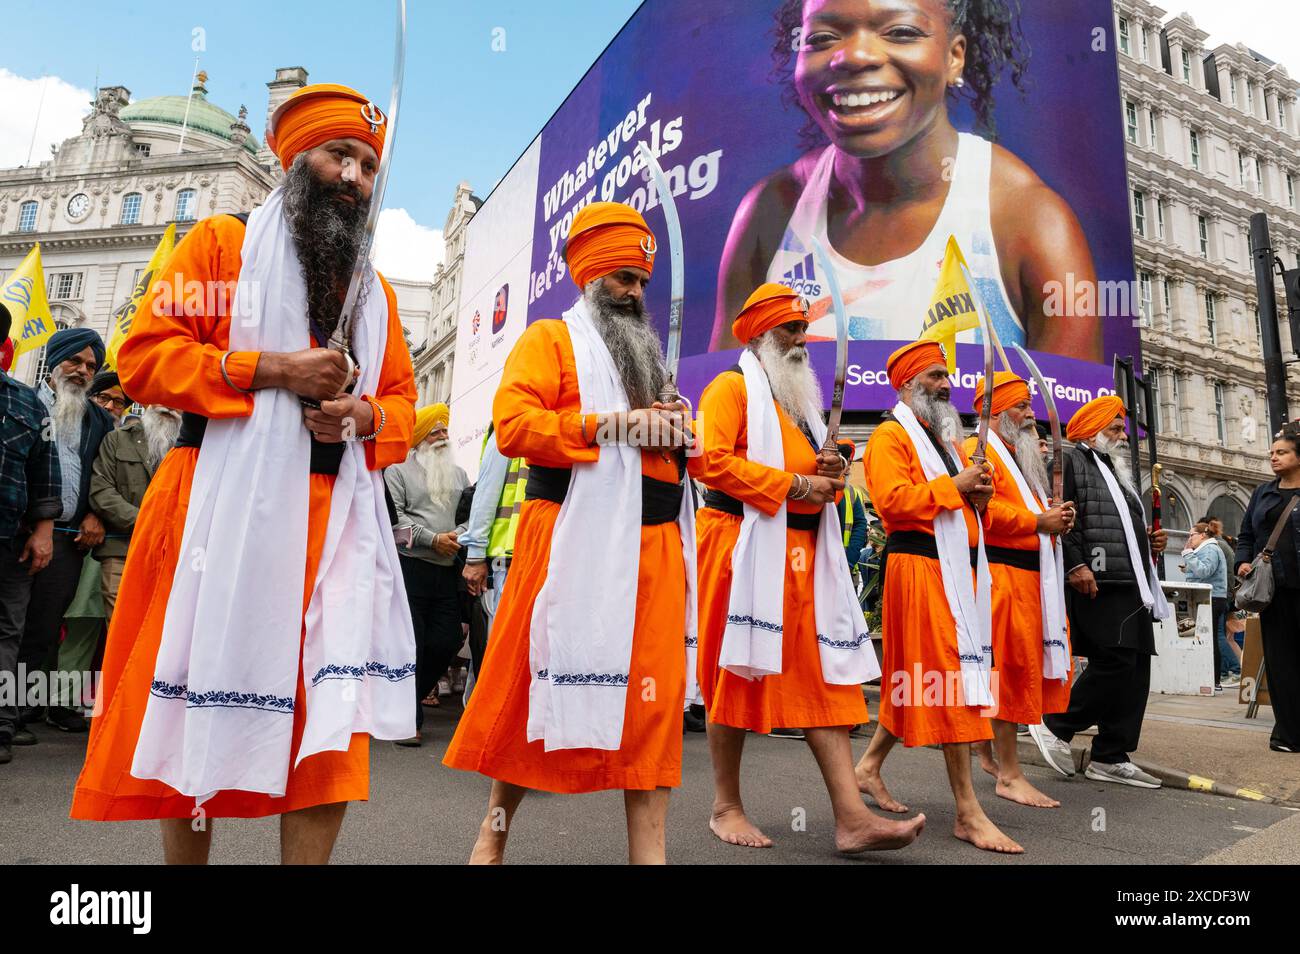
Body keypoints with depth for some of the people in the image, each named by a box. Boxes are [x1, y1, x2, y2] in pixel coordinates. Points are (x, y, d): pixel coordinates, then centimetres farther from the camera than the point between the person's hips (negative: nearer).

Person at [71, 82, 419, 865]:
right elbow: (144, 357, -2)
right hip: (225, 508, -3)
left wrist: (366, 415, -5)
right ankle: (186, 854, 23)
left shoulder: (376, 290, 19)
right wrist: (270, 368, -13)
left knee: (336, 711, -4)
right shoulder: (223, 243, 7)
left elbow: (404, 403, 18)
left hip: (337, 517, 4)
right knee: (204, 697, 4)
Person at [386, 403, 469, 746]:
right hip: (410, 568, -5)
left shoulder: (459, 475, 22)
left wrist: (462, 534, -6)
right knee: (411, 644, -5)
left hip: (447, 572, 5)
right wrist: (433, 539, -13)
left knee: (446, 643, 3)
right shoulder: (399, 470, 6)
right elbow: (394, 515, -6)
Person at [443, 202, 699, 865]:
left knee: (652, 691, 2)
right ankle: (496, 826, 24)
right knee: (541, 679, 2)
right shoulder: (549, 341, 4)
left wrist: (667, 425, 0)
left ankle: (648, 848, 11)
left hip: (654, 542, 6)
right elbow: (513, 426, -11)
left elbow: (686, 439, 23)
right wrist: (610, 424, -13)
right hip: (574, 539, -6)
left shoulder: (647, 355, 25)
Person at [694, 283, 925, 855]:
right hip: (746, 546, -7)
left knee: (827, 676, 1)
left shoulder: (801, 398, 24)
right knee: (740, 672, 0)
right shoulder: (732, 387, -1)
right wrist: (793, 484, -14)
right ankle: (727, 806, 15)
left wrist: (829, 473, 6)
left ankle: (852, 818, 2)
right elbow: (713, 461, -16)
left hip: (806, 552, 8)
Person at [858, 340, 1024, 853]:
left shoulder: (948, 440, 24)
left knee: (915, 680, 13)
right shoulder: (890, 437, -4)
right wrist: (954, 485, -14)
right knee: (950, 679, -10)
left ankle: (870, 766, 27)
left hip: (959, 569, 9)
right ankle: (968, 813, -4)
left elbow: (967, 512, 28)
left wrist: (979, 498, 5)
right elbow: (891, 500, -19)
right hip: (920, 566, -9)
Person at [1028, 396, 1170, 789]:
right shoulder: (1069, 461, -2)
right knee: (1114, 661, -16)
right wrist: (1075, 565, -22)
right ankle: (1056, 725, 1)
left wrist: (1150, 544, 14)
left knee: (1135, 670, 6)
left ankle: (1111, 757, 13)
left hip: (1133, 584, 10)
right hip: (1097, 583, -9)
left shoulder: (1119, 472, 27)